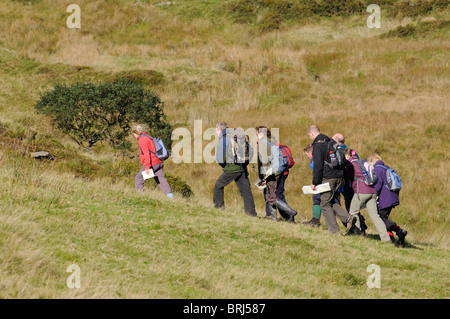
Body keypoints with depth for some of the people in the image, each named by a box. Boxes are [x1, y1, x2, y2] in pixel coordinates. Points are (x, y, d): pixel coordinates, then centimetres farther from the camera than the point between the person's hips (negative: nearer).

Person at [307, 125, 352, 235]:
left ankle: (335, 231, -1)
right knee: (331, 202, 19)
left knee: (325, 205, 2)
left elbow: (318, 166, -15)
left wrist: (315, 183, -10)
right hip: (339, 176, 8)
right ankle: (348, 219, 1)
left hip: (328, 178, -8)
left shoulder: (318, 145, -9)